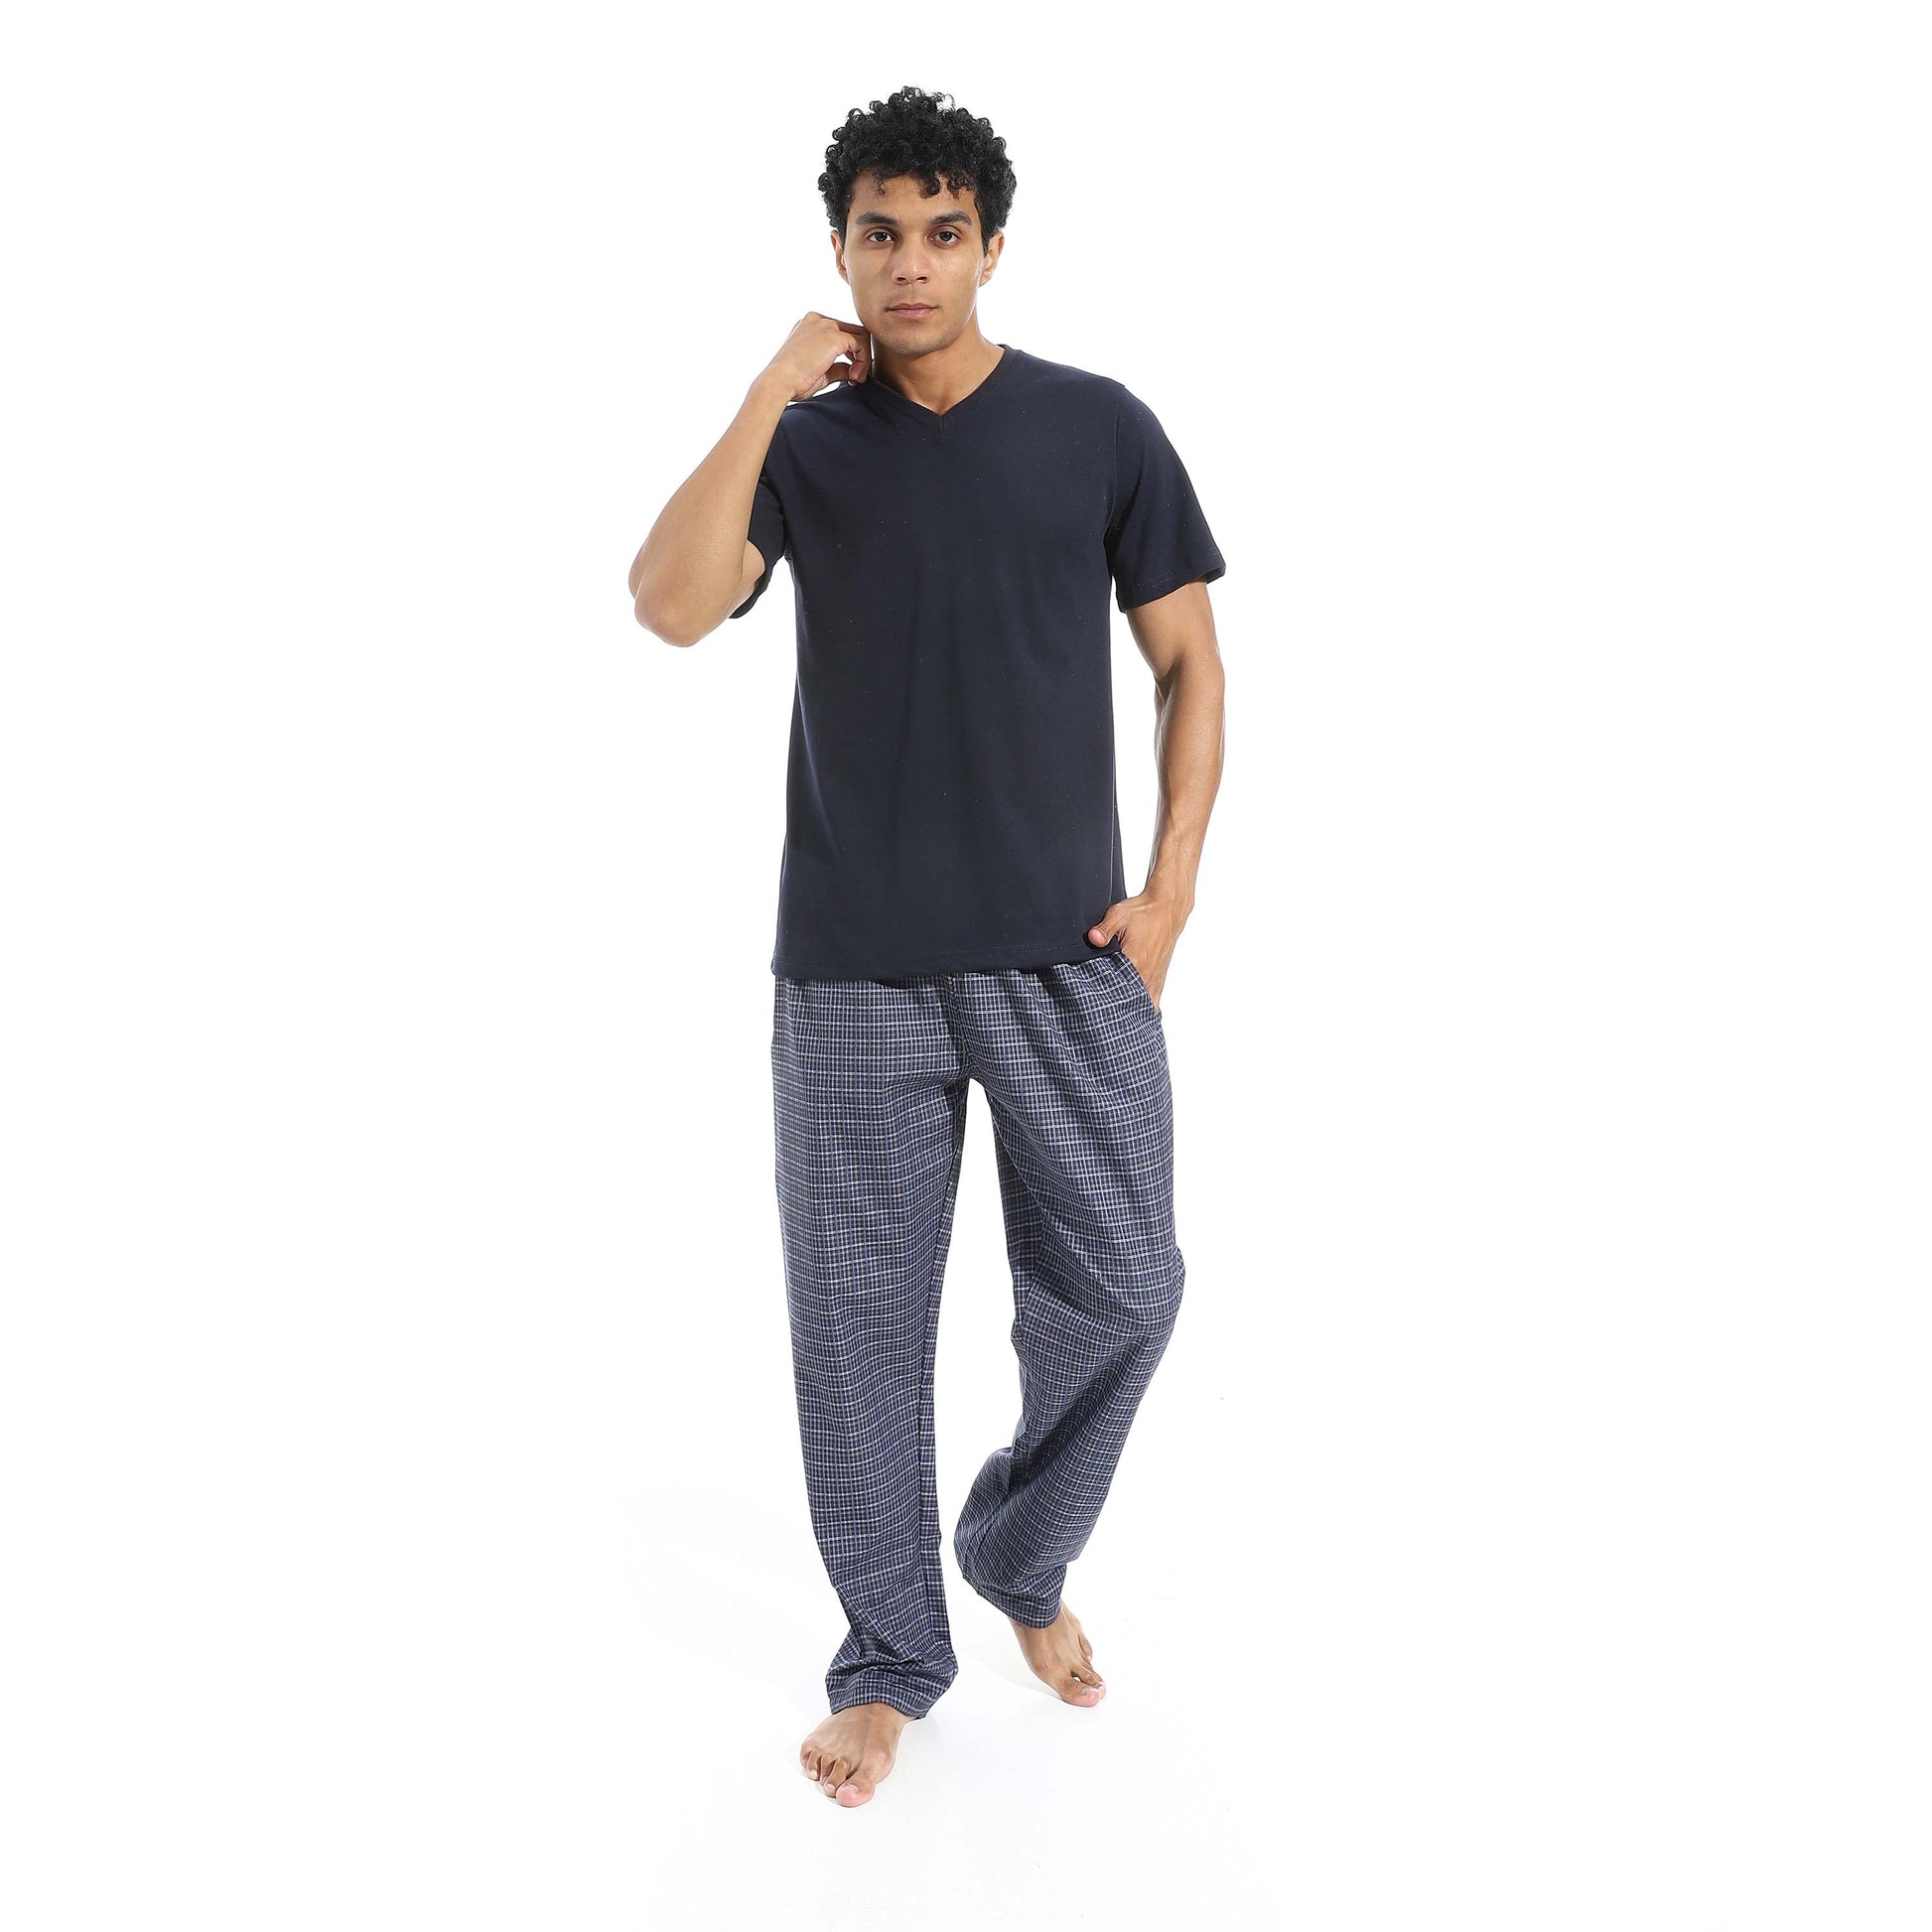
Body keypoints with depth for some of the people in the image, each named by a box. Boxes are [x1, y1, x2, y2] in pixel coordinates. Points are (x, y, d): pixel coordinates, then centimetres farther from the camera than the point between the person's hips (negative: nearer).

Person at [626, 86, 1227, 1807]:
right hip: (853, 967, 0)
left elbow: (1190, 663, 6)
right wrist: (772, 389, -13)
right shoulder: (804, 440, 5)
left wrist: (1171, 886, -3)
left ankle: (1021, 1561, 31)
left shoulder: (1099, 428, 4)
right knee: (858, 1321, 5)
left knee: (1120, 1290, 2)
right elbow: (673, 604, -12)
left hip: (1067, 957, 0)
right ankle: (892, 1658, 24)